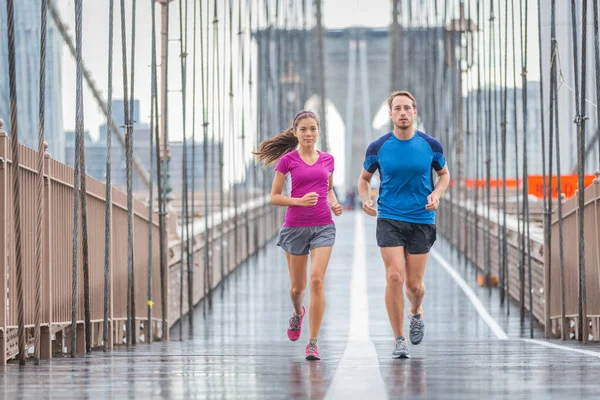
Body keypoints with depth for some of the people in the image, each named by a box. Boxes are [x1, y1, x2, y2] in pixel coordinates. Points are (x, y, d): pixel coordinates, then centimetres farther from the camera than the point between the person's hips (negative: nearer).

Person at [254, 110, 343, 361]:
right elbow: (274, 197, -1)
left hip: (323, 226, 1)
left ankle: (313, 342, -12)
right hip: (295, 226, -1)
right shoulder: (287, 160, -2)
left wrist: (334, 203, 2)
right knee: (297, 286, 10)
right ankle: (298, 313, 47)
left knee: (317, 279, -15)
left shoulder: (327, 160, 7)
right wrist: (300, 201, -17)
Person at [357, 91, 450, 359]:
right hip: (389, 219, -1)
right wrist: (366, 199, -7)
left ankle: (415, 313, 40)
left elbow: (444, 174, 14)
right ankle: (399, 340, -4)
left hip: (422, 219, 1)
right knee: (395, 277, -14)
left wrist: (436, 194, -6)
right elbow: (364, 178, 13)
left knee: (414, 284, 3)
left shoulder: (430, 145, -2)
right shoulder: (378, 147, -3)